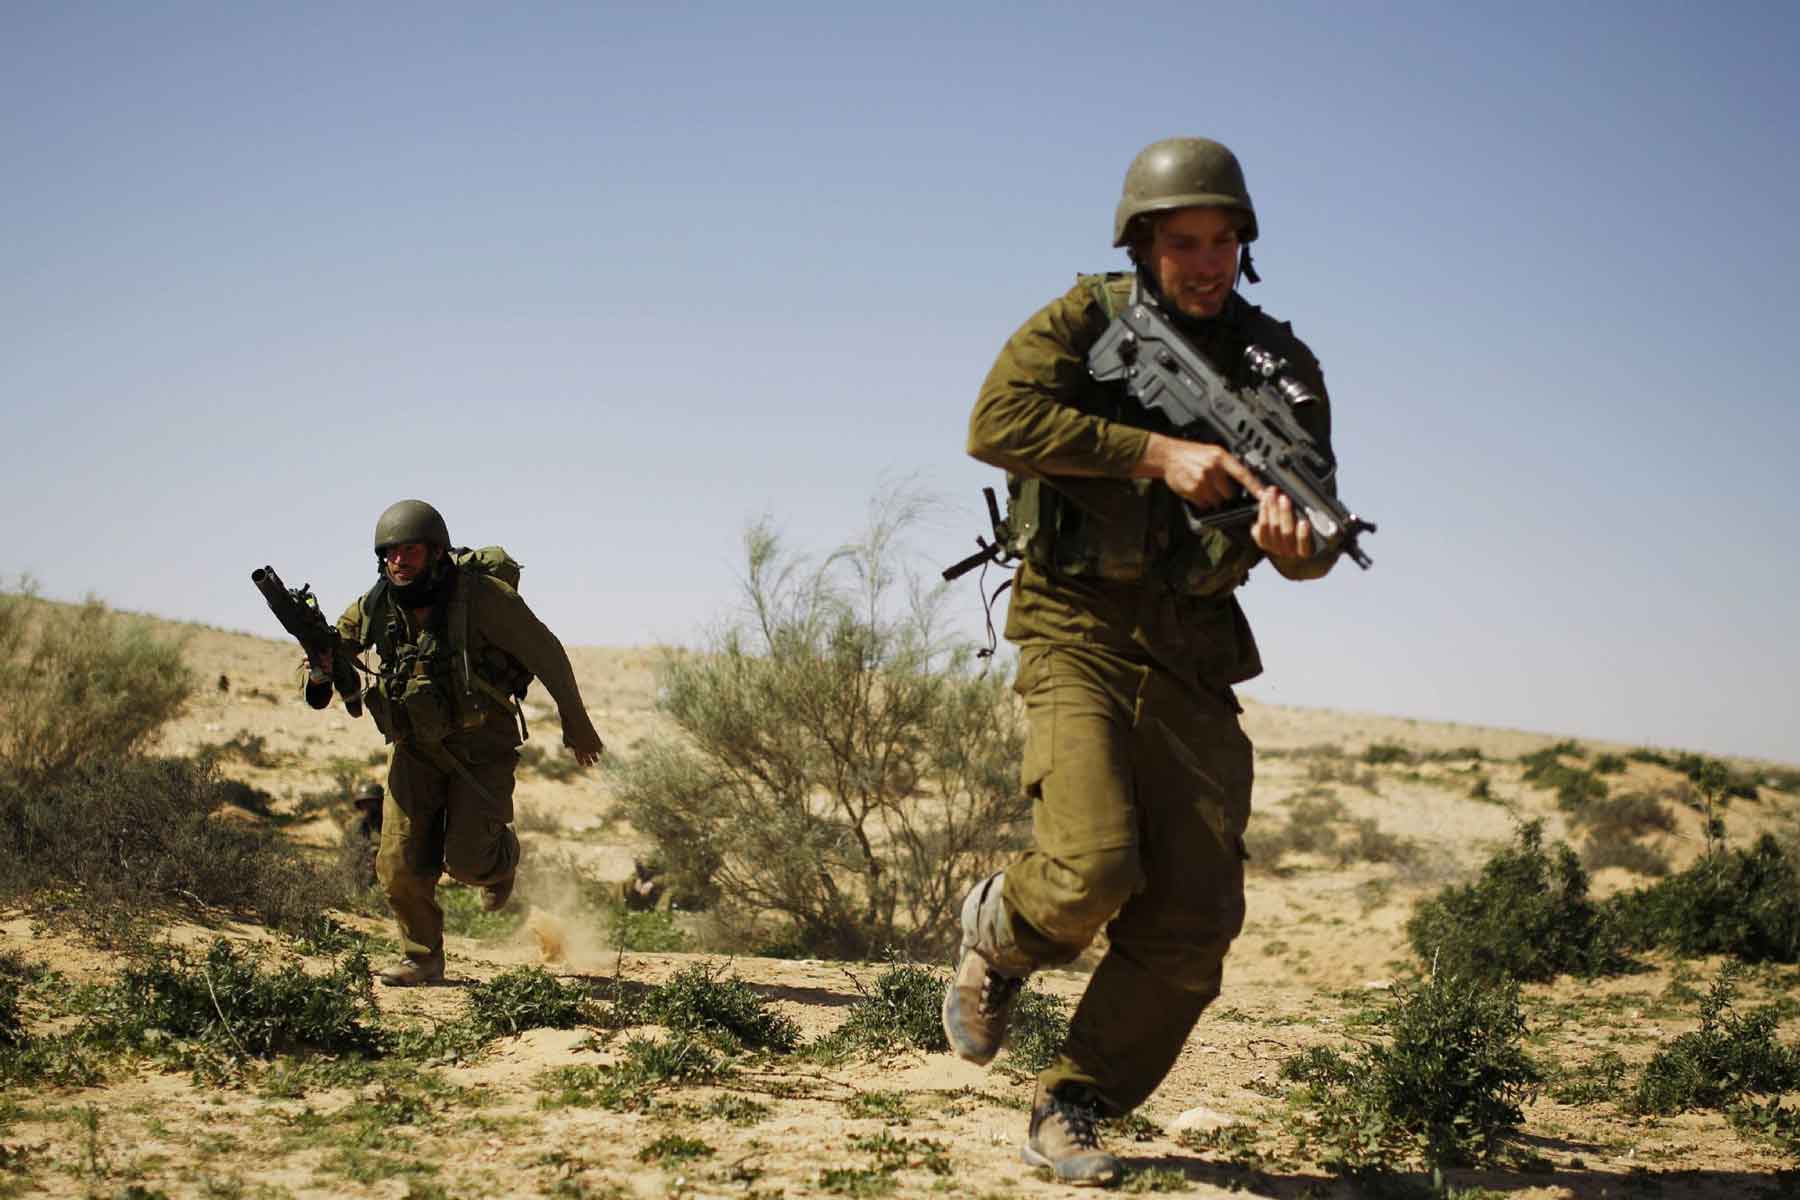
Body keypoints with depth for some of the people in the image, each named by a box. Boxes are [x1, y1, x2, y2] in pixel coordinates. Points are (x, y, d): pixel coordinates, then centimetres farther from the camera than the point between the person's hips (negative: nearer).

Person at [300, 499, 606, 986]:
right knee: (400, 864, -4)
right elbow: (332, 645, 6)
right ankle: (421, 959, 17)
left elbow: (546, 654, -9)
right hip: (417, 748, 4)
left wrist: (576, 724, 0)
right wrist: (320, 671, -21)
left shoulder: (483, 598, -20)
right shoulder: (375, 608, -8)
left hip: (482, 748, -4)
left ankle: (503, 857, 27)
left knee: (468, 861, -11)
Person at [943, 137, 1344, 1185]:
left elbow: (1314, 544, 6)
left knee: (1196, 918, -4)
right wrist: (1157, 453, -22)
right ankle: (1001, 932, 14)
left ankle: (1075, 1110, 14)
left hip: (1192, 653, 4)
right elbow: (996, 421, -18)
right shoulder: (1087, 322, -1)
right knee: (1094, 870, -22)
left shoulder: (1283, 364, 7)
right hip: (1079, 633, -4)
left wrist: (1294, 542, -20)